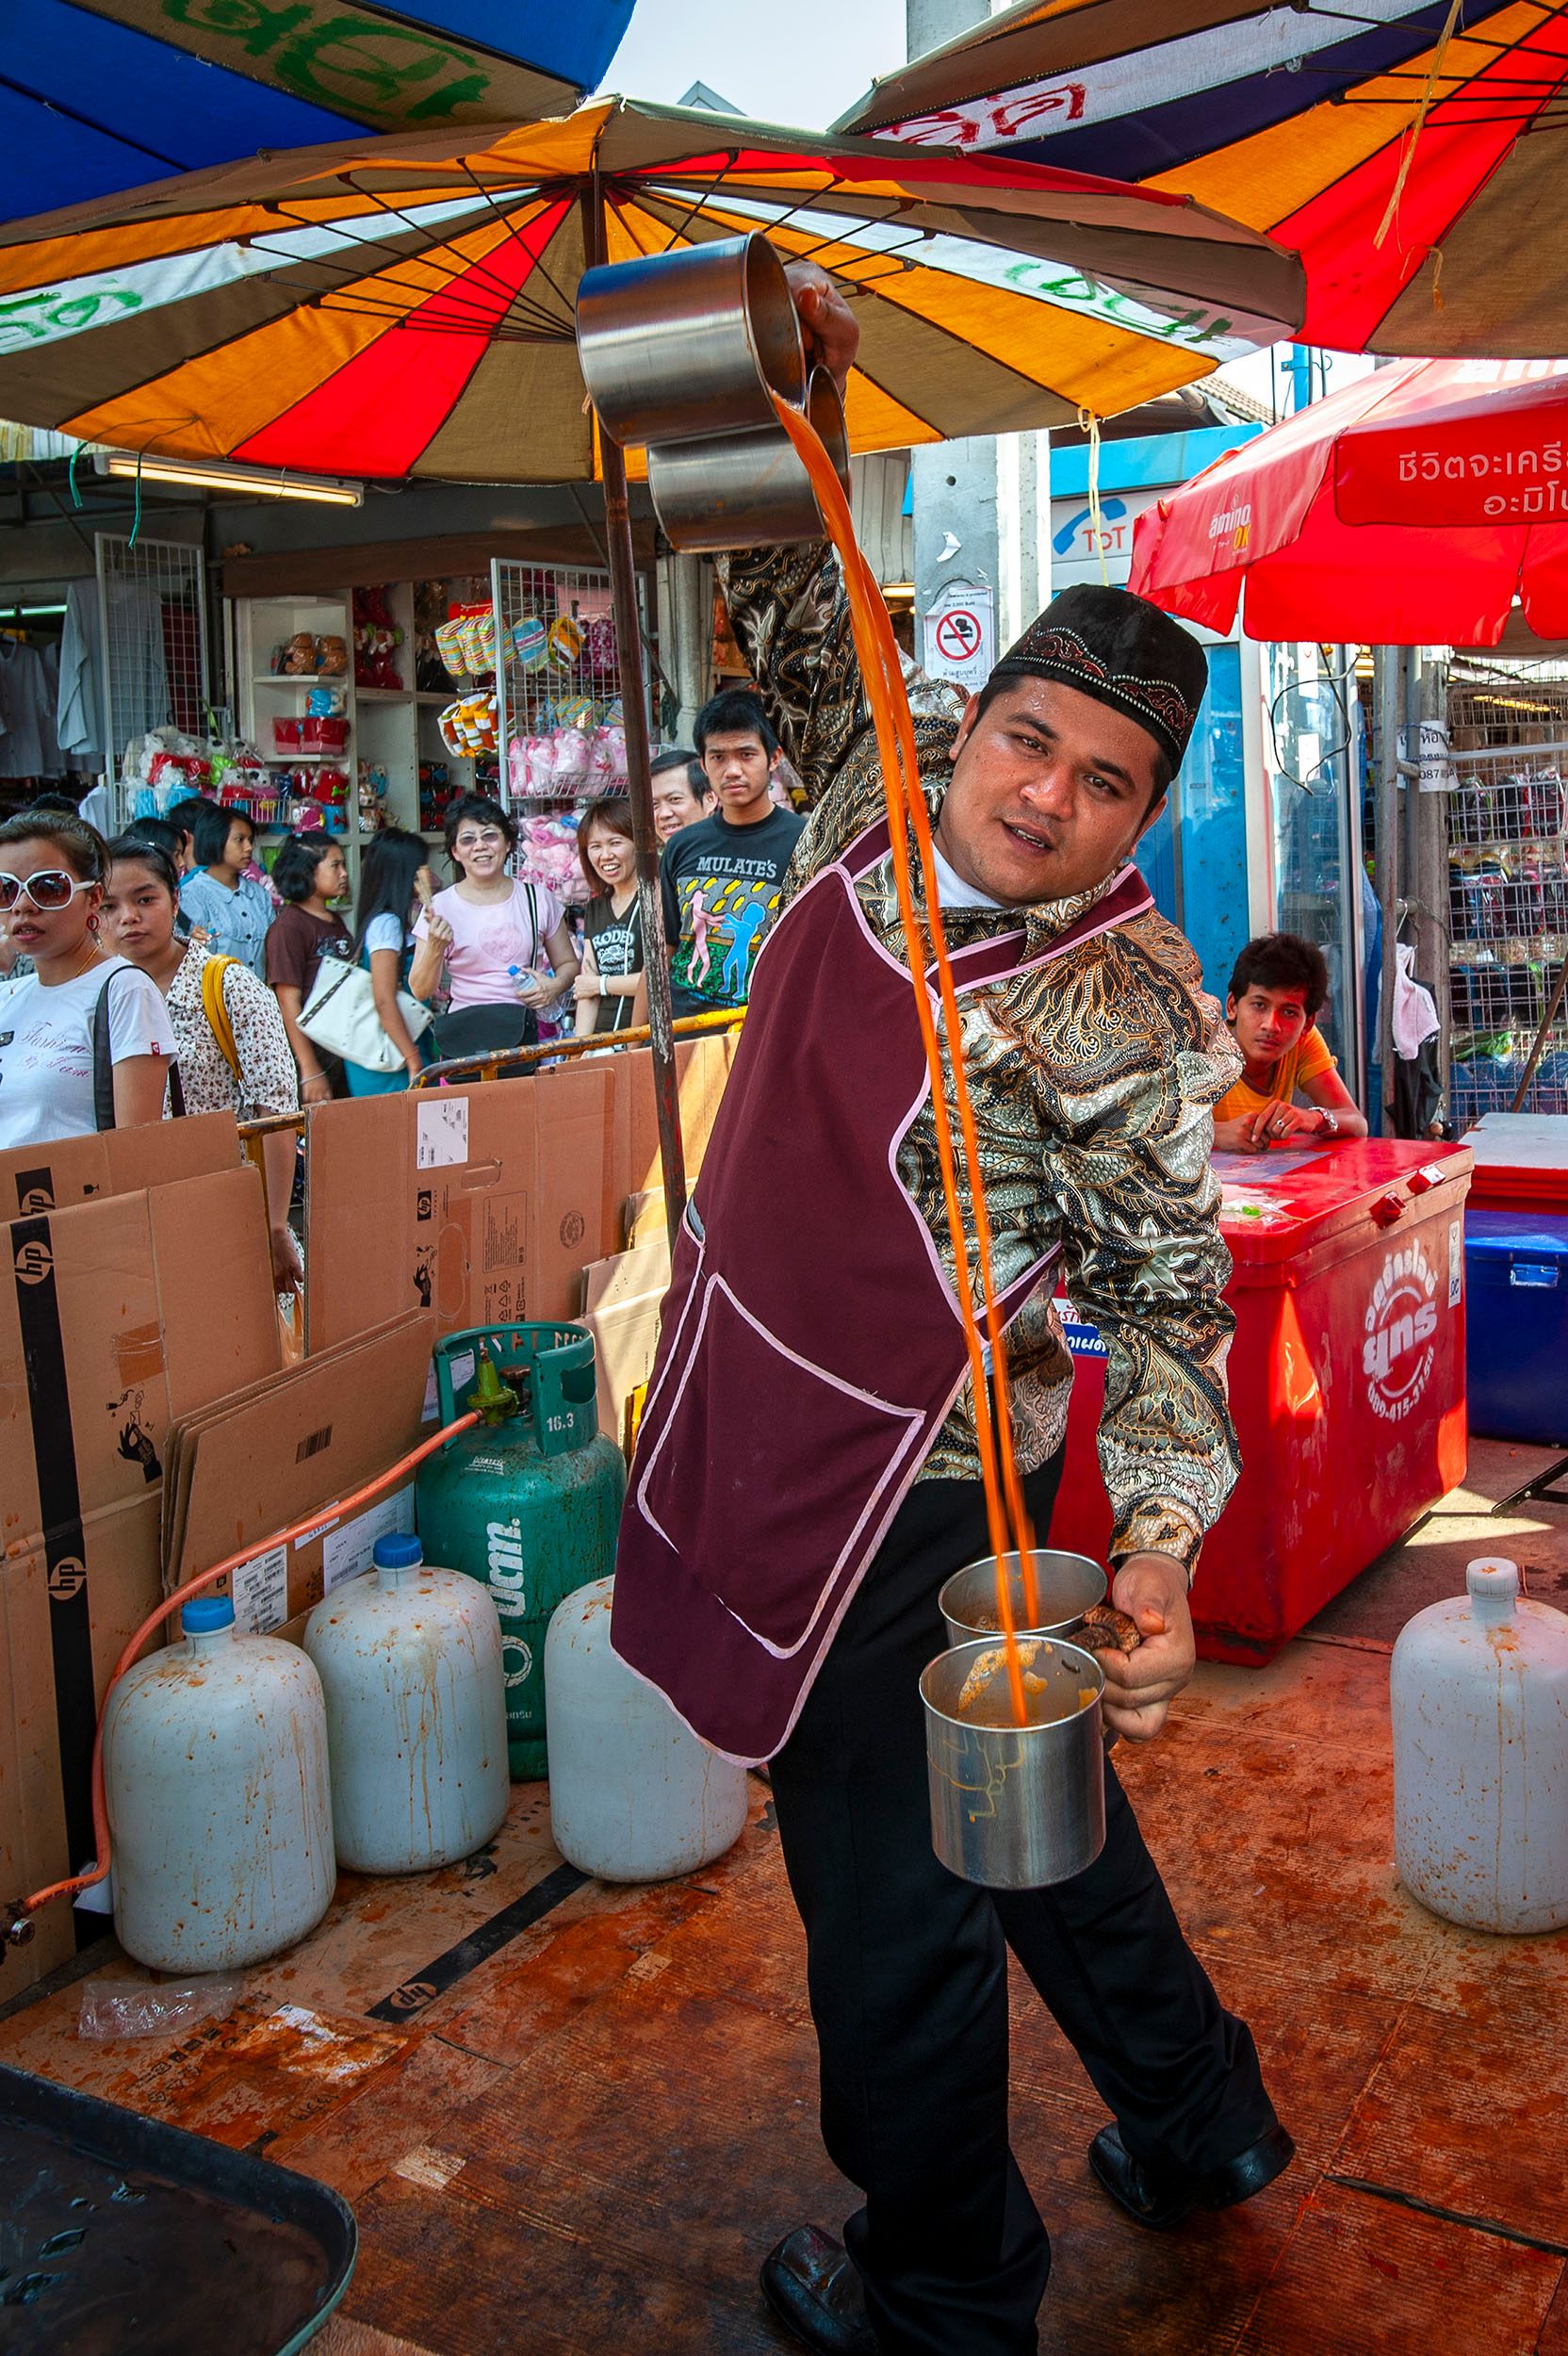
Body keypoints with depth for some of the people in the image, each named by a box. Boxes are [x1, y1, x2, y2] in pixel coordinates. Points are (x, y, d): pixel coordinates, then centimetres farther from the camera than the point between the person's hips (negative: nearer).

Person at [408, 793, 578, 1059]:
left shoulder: (537, 899, 9)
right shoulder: (442, 907, 4)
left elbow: (568, 964, 19)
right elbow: (421, 991, 4)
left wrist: (555, 986, -3)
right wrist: (435, 948, -14)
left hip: (527, 1036, 1)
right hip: (466, 1038, -1)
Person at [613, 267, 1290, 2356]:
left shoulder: (1134, 1012, -21)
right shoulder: (881, 791, -2)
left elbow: (1168, 1301, -18)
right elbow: (794, 613, 10)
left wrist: (1160, 1549, -29)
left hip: (908, 1484, -8)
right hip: (791, 1432, 8)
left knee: (893, 1899, 10)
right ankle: (1197, 2122, 49)